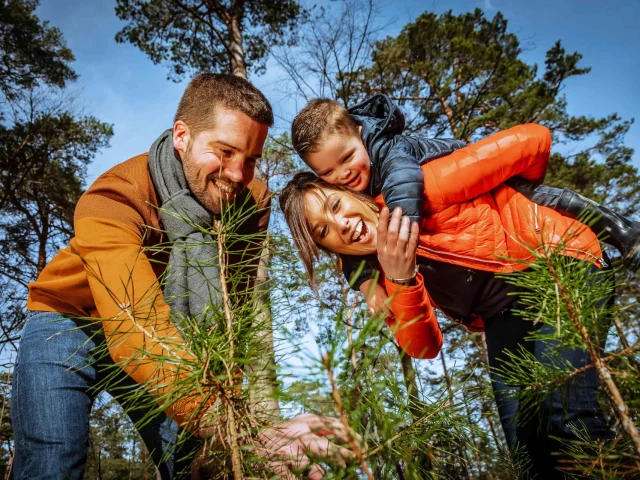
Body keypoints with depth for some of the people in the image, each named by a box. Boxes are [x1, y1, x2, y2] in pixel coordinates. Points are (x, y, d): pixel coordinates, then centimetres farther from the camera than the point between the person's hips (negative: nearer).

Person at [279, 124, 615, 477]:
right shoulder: (376, 270, -6)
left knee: (568, 416, -20)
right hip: (506, 312, 5)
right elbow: (424, 347, -15)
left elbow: (534, 138, -22)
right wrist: (400, 280, -34)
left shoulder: (418, 192, -26)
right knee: (522, 431, -2)